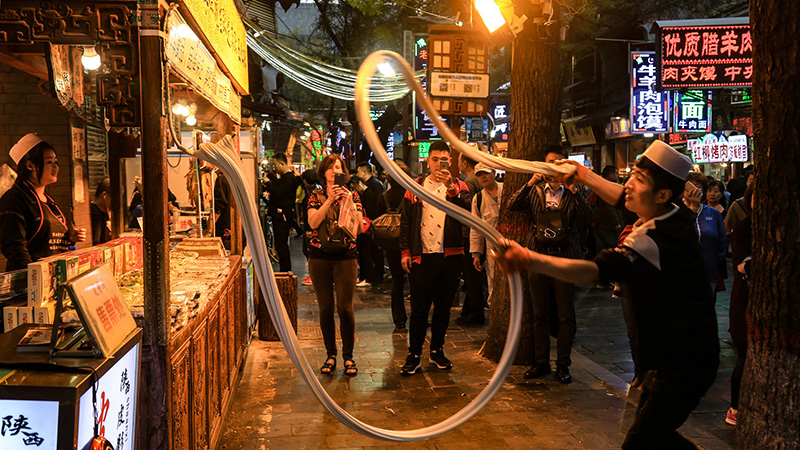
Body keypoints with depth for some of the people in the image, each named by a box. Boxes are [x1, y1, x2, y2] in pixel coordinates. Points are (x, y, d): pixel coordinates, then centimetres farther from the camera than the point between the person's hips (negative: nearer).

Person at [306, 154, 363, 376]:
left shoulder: (352, 195, 6)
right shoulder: (316, 196, 7)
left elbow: (359, 226, -4)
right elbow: (313, 223, -10)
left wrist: (349, 202, -15)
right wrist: (330, 200, -15)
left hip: (345, 257, -1)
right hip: (320, 257, 1)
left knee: (345, 308, -6)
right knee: (325, 308, 5)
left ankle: (348, 355, 10)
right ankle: (330, 355, 18)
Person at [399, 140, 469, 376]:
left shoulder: (457, 186, 6)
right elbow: (406, 221, 8)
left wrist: (451, 188, -23)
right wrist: (405, 251, 0)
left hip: (451, 256, 1)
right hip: (422, 256, -1)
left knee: (443, 307, 11)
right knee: (419, 308, 0)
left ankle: (437, 350, 24)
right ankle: (414, 355, 7)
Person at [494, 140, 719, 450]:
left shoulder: (656, 241, -29)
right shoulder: (676, 216, 2)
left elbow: (596, 271, -41)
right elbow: (623, 198, 22)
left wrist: (531, 260, -49)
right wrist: (585, 176, 29)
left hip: (684, 365, -10)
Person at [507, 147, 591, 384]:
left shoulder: (573, 192, 5)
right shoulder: (536, 191, 10)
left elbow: (588, 216, -10)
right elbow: (512, 205, -3)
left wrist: (573, 189, -18)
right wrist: (530, 183, -10)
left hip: (565, 258, -2)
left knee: (565, 315, 3)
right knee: (540, 314, 9)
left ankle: (563, 364, 13)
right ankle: (541, 362, 19)